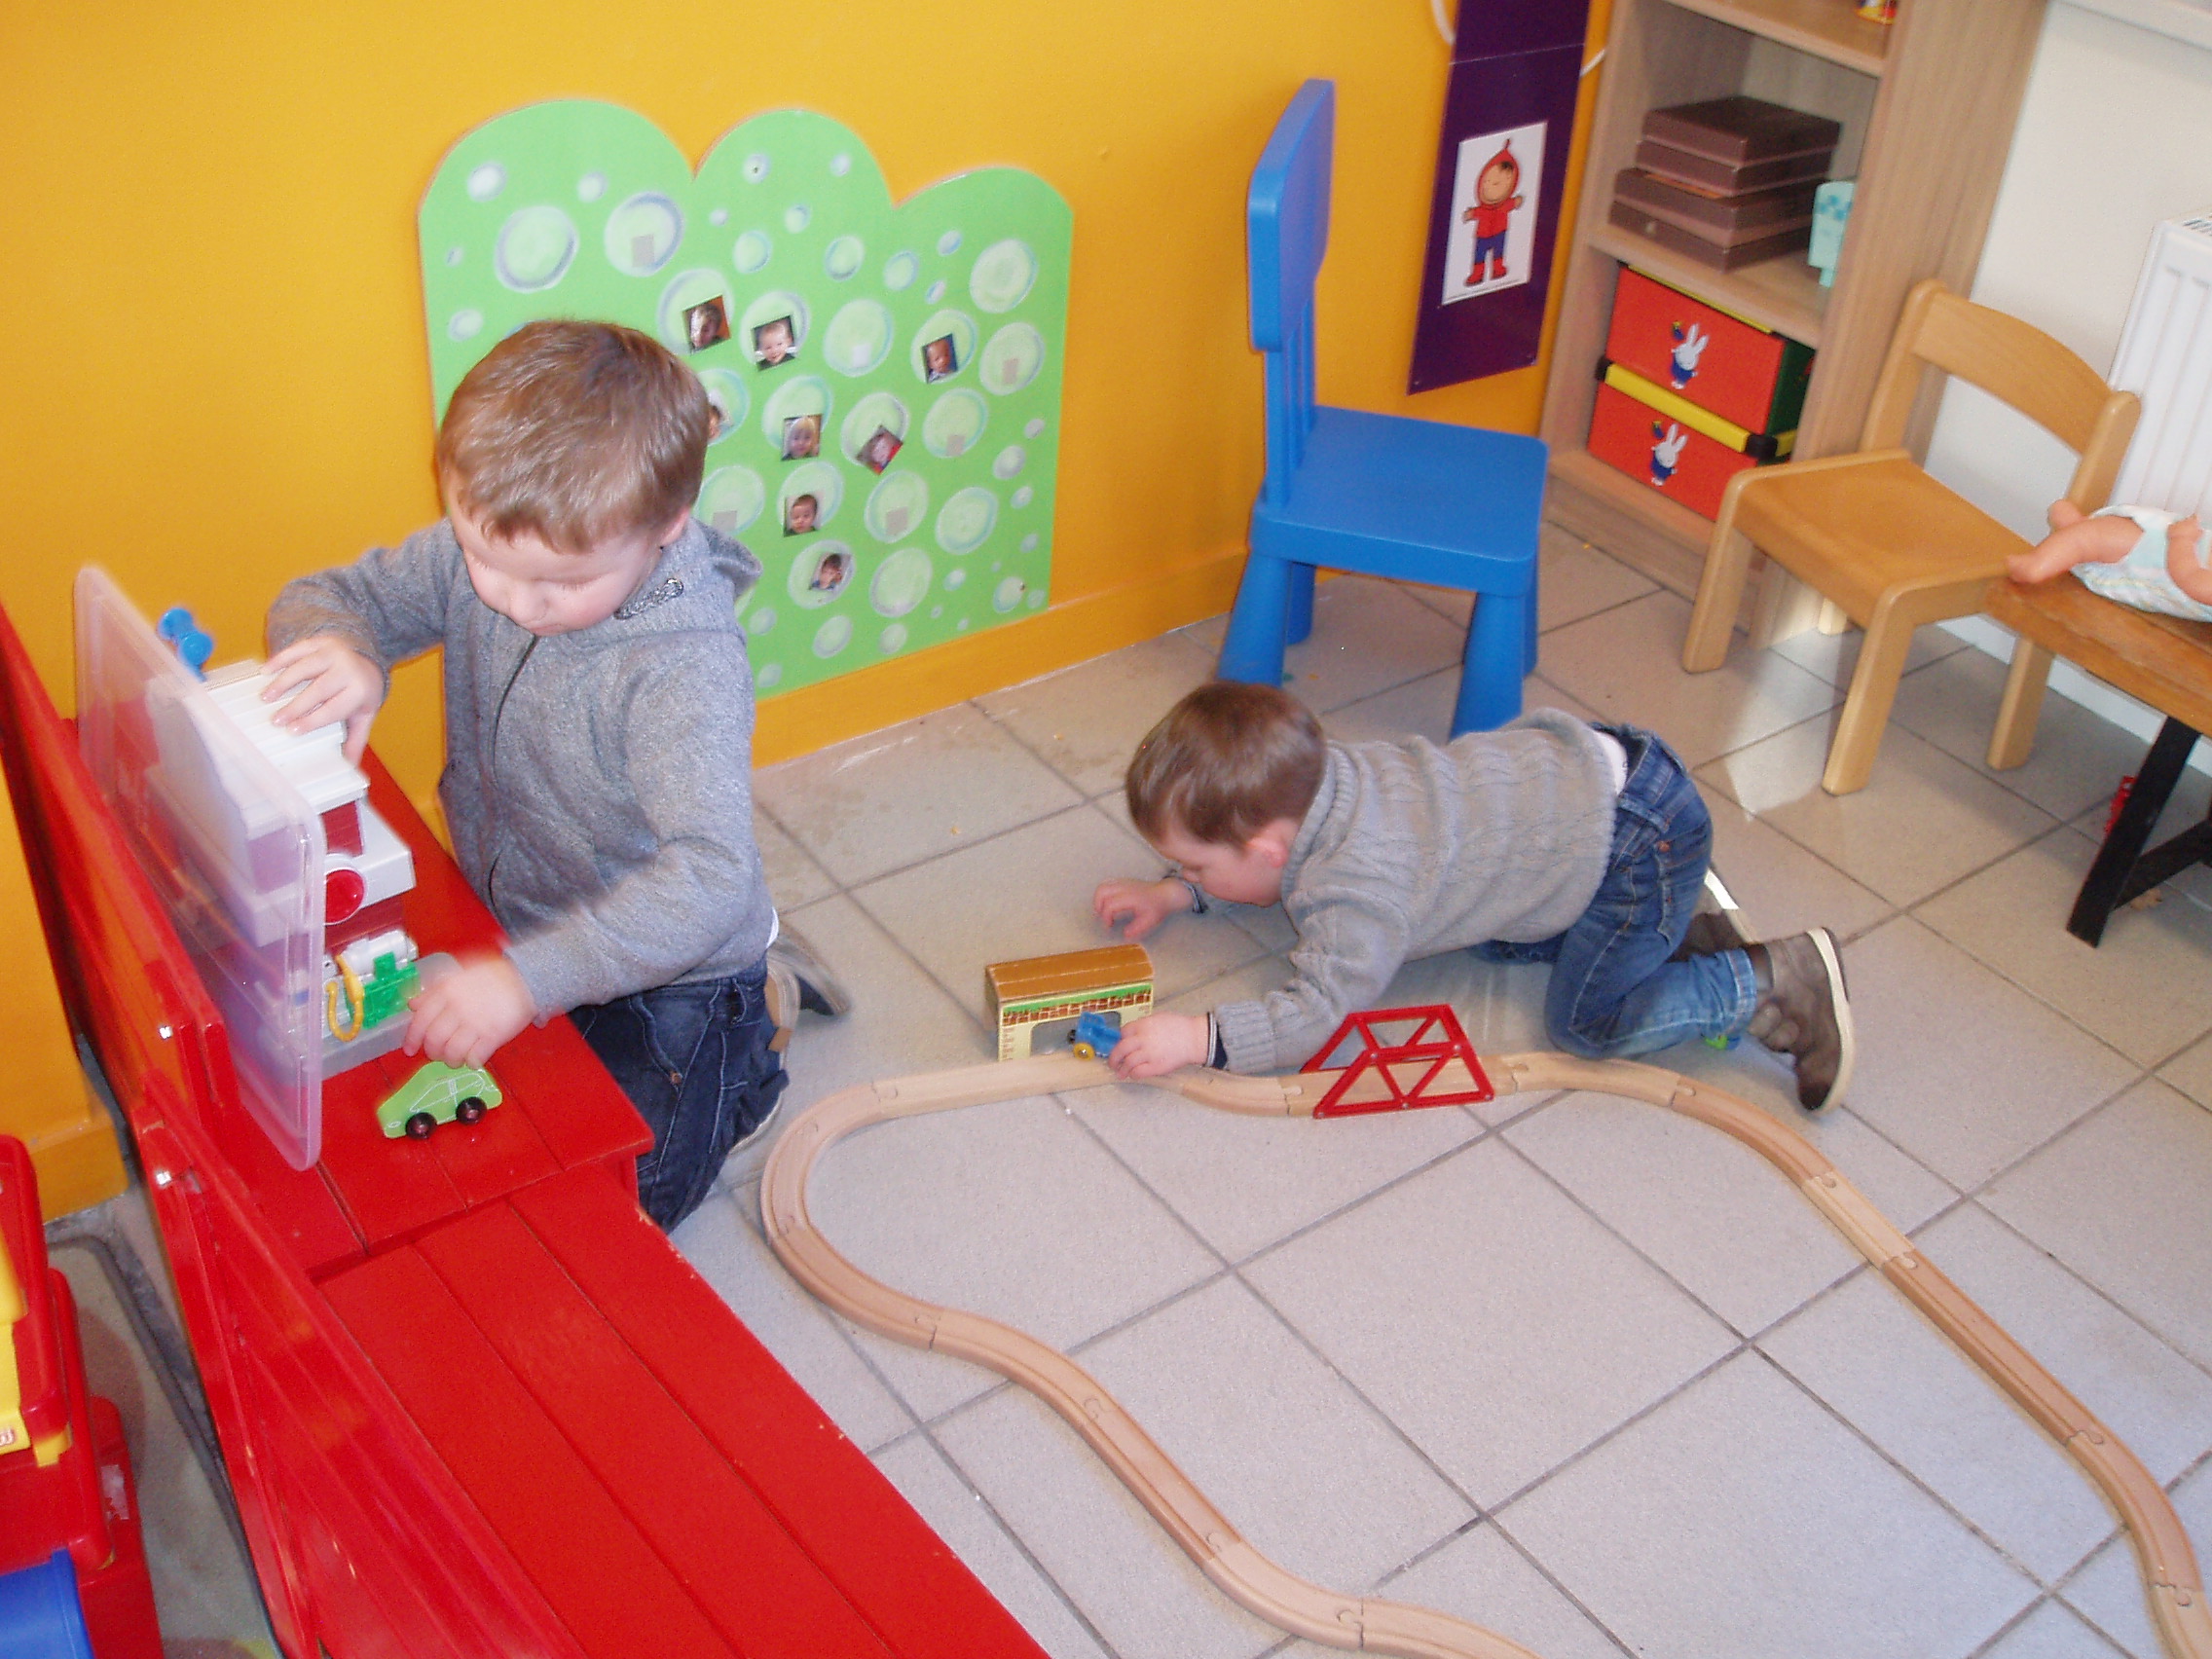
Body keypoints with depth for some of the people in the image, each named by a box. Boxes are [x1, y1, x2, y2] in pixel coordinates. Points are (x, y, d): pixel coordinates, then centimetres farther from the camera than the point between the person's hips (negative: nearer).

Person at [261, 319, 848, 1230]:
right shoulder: (473, 556, -16)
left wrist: (530, 977, -51)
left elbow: (710, 876, -43)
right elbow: (321, 597, -6)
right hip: (508, 933, 7)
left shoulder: (686, 666, -35)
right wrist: (341, 647, -32)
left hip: (656, 974, -6)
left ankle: (753, 1023, 20)